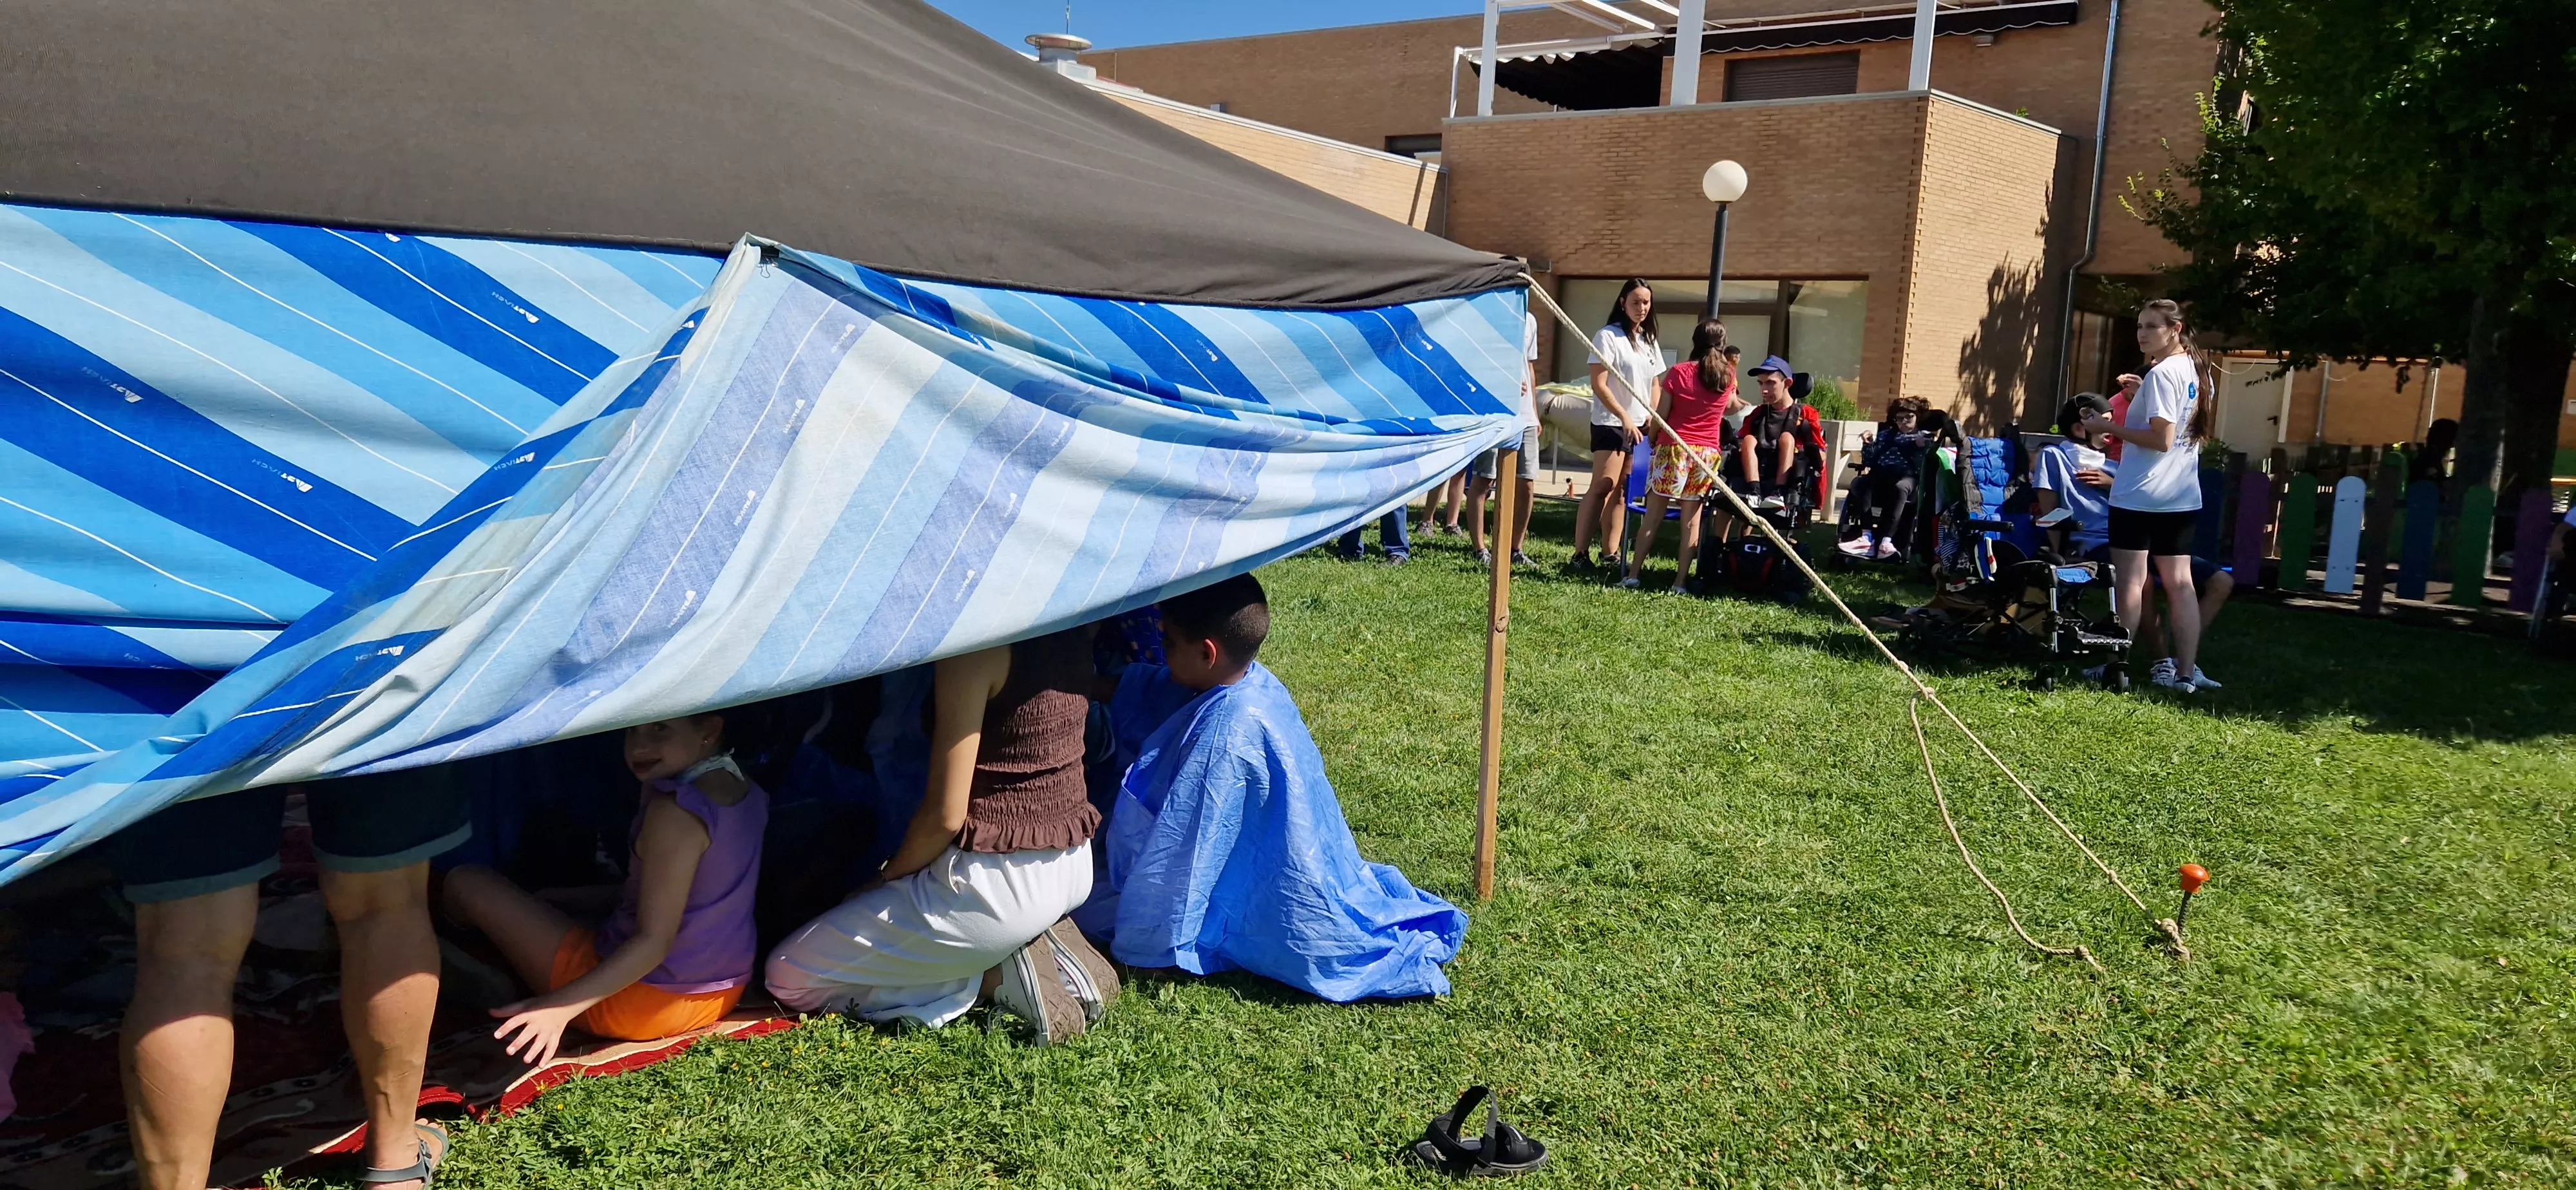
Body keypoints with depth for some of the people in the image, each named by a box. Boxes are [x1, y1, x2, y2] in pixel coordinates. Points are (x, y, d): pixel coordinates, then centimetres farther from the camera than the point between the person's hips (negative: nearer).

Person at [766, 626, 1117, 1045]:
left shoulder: (974, 647, -21)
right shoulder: (1072, 633, 2)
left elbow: (946, 815, -19)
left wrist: (887, 877, 0)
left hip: (999, 883, -9)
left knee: (788, 978, 7)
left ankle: (997, 977, -4)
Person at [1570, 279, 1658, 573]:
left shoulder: (1650, 341, 14)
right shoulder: (1608, 336, -8)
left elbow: (1655, 385, 21)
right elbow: (1599, 385, -13)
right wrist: (1624, 418, -17)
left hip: (1640, 427, 7)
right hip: (1611, 424, -7)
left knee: (1622, 491, 7)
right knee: (1602, 487, -12)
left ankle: (1611, 554, 11)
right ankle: (1580, 554, -11)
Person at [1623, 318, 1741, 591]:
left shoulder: (1678, 372, -6)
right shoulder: (1728, 375, 5)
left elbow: (1661, 415, -5)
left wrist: (1652, 438, 12)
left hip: (1673, 448, -2)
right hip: (1708, 454, 3)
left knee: (1653, 515, 2)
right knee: (1692, 519, 5)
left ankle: (1633, 574, 2)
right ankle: (1681, 581, 5)